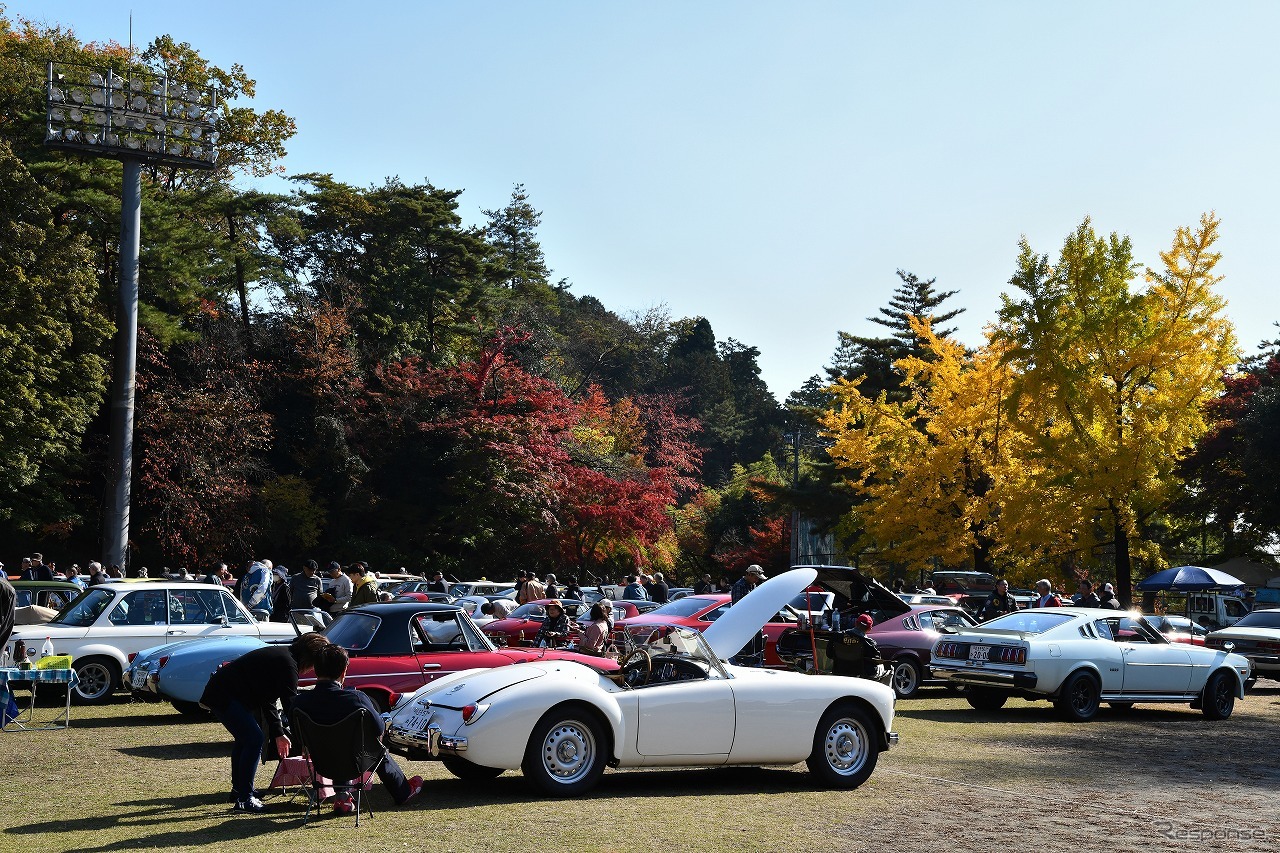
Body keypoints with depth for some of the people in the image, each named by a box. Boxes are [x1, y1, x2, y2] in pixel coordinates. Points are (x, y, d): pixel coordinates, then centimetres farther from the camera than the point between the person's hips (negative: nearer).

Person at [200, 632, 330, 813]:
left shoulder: (281, 655, 13)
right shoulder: (287, 664, -18)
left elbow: (267, 698, 19)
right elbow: (291, 706, -20)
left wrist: (278, 733, 19)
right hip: (224, 697, -11)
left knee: (244, 737, 25)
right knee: (255, 739, -13)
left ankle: (238, 788, 39)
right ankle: (244, 799, -10)